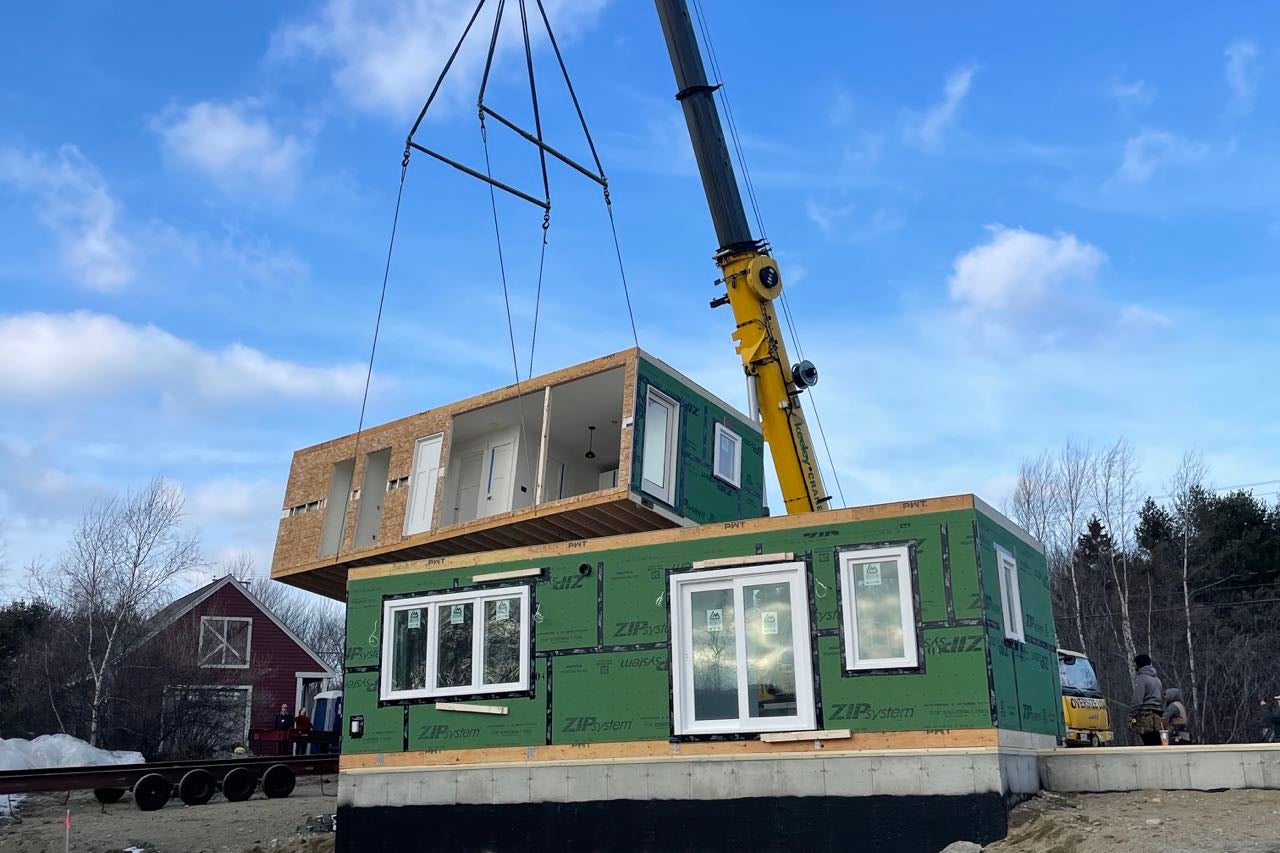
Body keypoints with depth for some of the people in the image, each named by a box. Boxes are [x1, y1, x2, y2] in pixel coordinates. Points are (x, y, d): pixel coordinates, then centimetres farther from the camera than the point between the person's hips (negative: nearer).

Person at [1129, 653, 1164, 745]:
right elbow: (1163, 698, 24)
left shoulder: (1141, 678, -6)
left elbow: (1137, 701, -13)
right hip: (1157, 716, 8)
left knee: (1149, 746, -10)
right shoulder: (1156, 678, 22)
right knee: (1156, 744, 7)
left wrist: (1132, 716, -12)